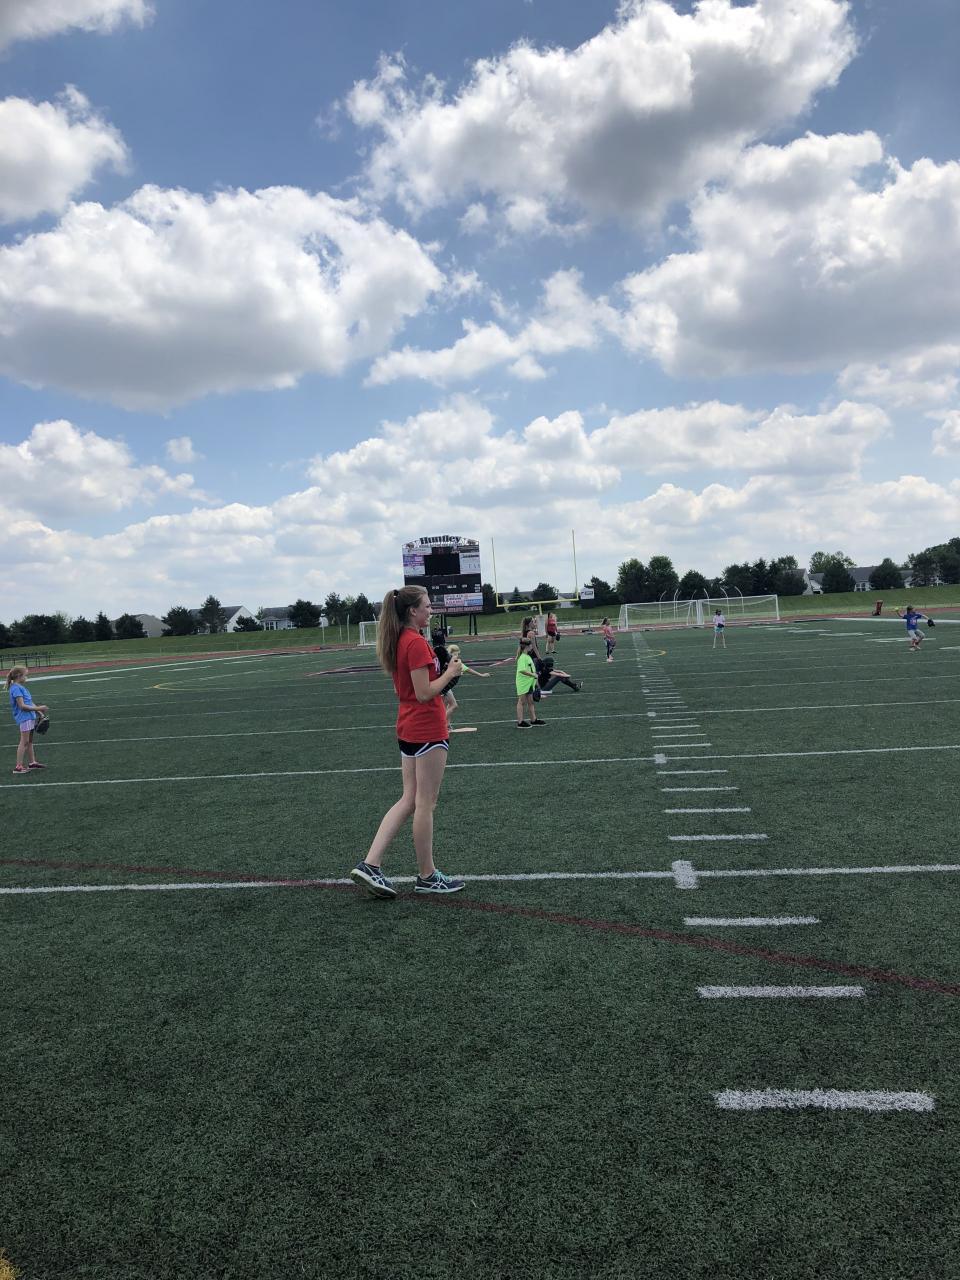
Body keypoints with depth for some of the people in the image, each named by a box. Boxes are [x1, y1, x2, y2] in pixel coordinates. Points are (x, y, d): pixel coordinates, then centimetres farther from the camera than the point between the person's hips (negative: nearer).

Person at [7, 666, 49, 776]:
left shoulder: (21, 687, 14)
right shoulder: (16, 688, -15)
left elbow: (29, 703, 18)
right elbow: (22, 706, -20)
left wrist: (39, 712, 11)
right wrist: (38, 708, -17)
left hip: (29, 717, 10)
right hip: (23, 718, -10)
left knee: (29, 741, 17)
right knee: (24, 742, -8)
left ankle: (32, 762, 26)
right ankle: (19, 767, -6)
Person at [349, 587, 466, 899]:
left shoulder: (398, 641, 11)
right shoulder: (417, 643, -18)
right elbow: (424, 693, -20)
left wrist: (443, 667, 12)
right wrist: (450, 672, -8)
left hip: (408, 729, 9)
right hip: (428, 730, -9)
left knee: (409, 799, 13)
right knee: (425, 804, 2)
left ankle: (370, 864, 8)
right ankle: (427, 876, 15)